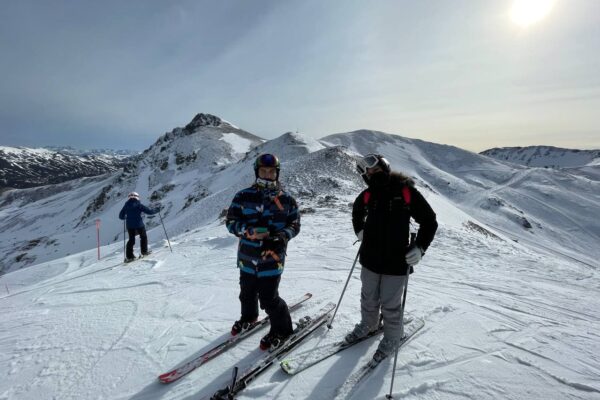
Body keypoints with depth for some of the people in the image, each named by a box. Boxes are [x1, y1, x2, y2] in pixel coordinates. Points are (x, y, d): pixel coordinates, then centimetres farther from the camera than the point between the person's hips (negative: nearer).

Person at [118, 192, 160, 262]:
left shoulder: (126, 205, 4)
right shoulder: (138, 204, -6)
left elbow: (121, 216, 7)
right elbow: (149, 211, -8)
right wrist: (156, 210, 9)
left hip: (129, 225, 4)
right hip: (139, 225, -4)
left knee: (131, 239, 13)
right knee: (143, 237, 17)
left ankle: (129, 256, 8)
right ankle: (144, 251, 22)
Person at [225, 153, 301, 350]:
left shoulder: (286, 199, -3)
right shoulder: (243, 196, -4)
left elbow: (295, 224, 4)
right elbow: (231, 222, -5)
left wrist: (282, 237, -16)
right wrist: (249, 230, -23)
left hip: (272, 258, -3)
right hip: (247, 257, 3)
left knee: (268, 298, -1)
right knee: (247, 293, 23)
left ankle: (282, 329, 27)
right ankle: (248, 316, 55)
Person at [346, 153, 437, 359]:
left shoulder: (406, 192, -12)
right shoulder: (367, 195, -1)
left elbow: (429, 221, -5)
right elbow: (357, 212, 22)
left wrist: (419, 247, -13)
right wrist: (359, 230, 8)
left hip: (396, 262, -4)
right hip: (370, 259, 4)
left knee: (390, 305, 9)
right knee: (368, 299, 21)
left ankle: (392, 337, 35)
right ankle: (368, 324, 48)